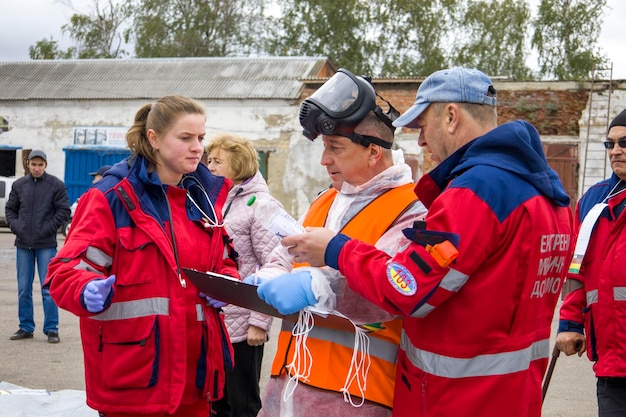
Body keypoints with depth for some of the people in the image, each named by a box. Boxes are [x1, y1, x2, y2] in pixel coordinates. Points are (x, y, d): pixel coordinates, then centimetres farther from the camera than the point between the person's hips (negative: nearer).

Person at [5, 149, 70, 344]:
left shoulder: (56, 185, -2)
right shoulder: (19, 185, 8)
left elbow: (63, 211, -3)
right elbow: (10, 209, 14)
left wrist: (48, 229, -12)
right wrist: (15, 226, -2)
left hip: (46, 245, -4)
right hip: (23, 244, 4)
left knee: (48, 289, -2)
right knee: (23, 289, 9)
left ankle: (51, 329, 5)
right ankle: (26, 327, 19)